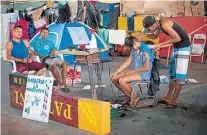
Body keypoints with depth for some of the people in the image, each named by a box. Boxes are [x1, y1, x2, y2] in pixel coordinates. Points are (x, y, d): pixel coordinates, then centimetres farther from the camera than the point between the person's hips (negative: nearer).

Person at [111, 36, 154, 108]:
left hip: (144, 73, -9)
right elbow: (127, 62, 11)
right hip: (134, 71, 9)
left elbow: (146, 68, -20)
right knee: (113, 78, -3)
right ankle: (128, 95, 11)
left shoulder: (145, 50, -17)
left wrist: (132, 71, -15)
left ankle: (135, 97, -5)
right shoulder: (134, 49, 9)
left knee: (122, 80, -28)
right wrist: (116, 72, 3)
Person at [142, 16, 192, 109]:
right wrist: (145, 35, -2)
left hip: (183, 47, -10)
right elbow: (155, 36, 17)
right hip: (177, 47, 10)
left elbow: (177, 38, -26)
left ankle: (173, 101, -1)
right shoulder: (159, 24, 2)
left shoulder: (165, 24, -26)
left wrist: (161, 44, -20)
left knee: (179, 75, -6)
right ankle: (168, 97, 24)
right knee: (173, 74, 14)